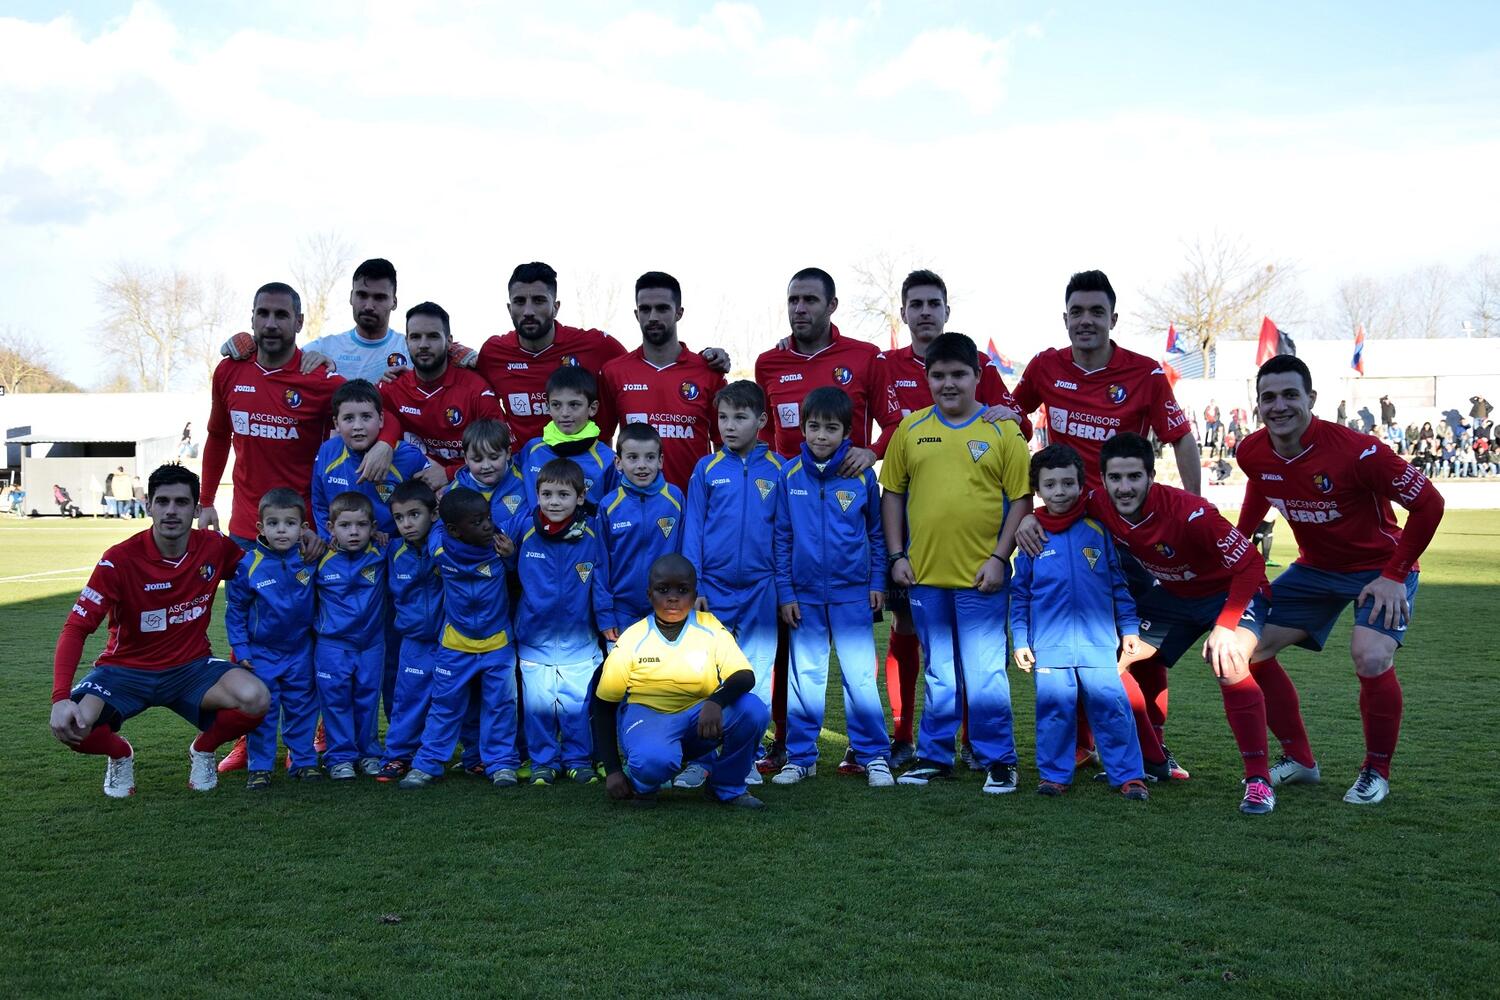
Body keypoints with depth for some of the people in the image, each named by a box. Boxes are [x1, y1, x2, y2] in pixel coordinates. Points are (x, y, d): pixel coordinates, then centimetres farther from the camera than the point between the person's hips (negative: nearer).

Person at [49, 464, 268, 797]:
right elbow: (76, 629, -19)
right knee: (71, 727, -29)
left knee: (256, 699, -28)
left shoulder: (214, 548, -6)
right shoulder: (120, 560, -17)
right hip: (126, 668, -1)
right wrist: (60, 697, -34)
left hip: (191, 667, 1)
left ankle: (203, 749, 6)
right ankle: (120, 754, 9)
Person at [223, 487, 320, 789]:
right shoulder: (249, 565, -12)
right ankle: (259, 767, 13)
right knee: (263, 710, 3)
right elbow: (235, 609, -4)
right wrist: (240, 648, -5)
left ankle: (303, 760, 22)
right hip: (261, 653, -2)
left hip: (301, 651, 2)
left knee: (302, 707, 10)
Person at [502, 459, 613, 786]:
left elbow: (601, 585, -1)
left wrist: (607, 624, 0)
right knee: (538, 703, 5)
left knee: (577, 704, 4)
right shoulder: (522, 527, -9)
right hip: (534, 638, 1)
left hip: (579, 639, 0)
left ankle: (578, 759, 22)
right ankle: (543, 761, 22)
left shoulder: (590, 534, -8)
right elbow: (505, 568, 9)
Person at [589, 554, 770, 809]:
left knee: (752, 709, -26)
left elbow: (745, 677, -17)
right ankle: (642, 786, 1)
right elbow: (604, 706, -2)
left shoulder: (710, 629, -5)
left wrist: (716, 702, -40)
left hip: (699, 717, 3)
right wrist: (612, 771, -9)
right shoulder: (632, 640, -8)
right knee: (654, 759, -38)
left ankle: (727, 787, -1)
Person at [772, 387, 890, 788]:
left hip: (852, 593, -1)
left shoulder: (862, 475, -2)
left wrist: (877, 582, 4)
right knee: (803, 679, 8)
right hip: (804, 595, 1)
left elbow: (876, 533, 7)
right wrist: (784, 592, 0)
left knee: (861, 678, 1)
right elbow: (782, 538, 3)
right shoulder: (789, 476, -1)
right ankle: (800, 756, 19)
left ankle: (873, 756, 13)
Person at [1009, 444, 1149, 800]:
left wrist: (1129, 627, 8)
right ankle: (1054, 774, 17)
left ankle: (1128, 775, 11)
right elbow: (1020, 594, 9)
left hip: (1098, 640, 0)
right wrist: (1020, 639, 5)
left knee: (1111, 706, -1)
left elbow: (1119, 583, 11)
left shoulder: (1098, 530, 5)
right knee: (1054, 708, 2)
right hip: (1049, 643, 0)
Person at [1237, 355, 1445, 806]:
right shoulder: (1252, 454, -13)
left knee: (1371, 659, -28)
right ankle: (1299, 758, 16)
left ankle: (1377, 772, -1)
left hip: (1380, 569, -6)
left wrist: (1395, 576, -21)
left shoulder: (1356, 451, -29)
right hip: (1315, 567, 6)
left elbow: (1428, 503, -21)